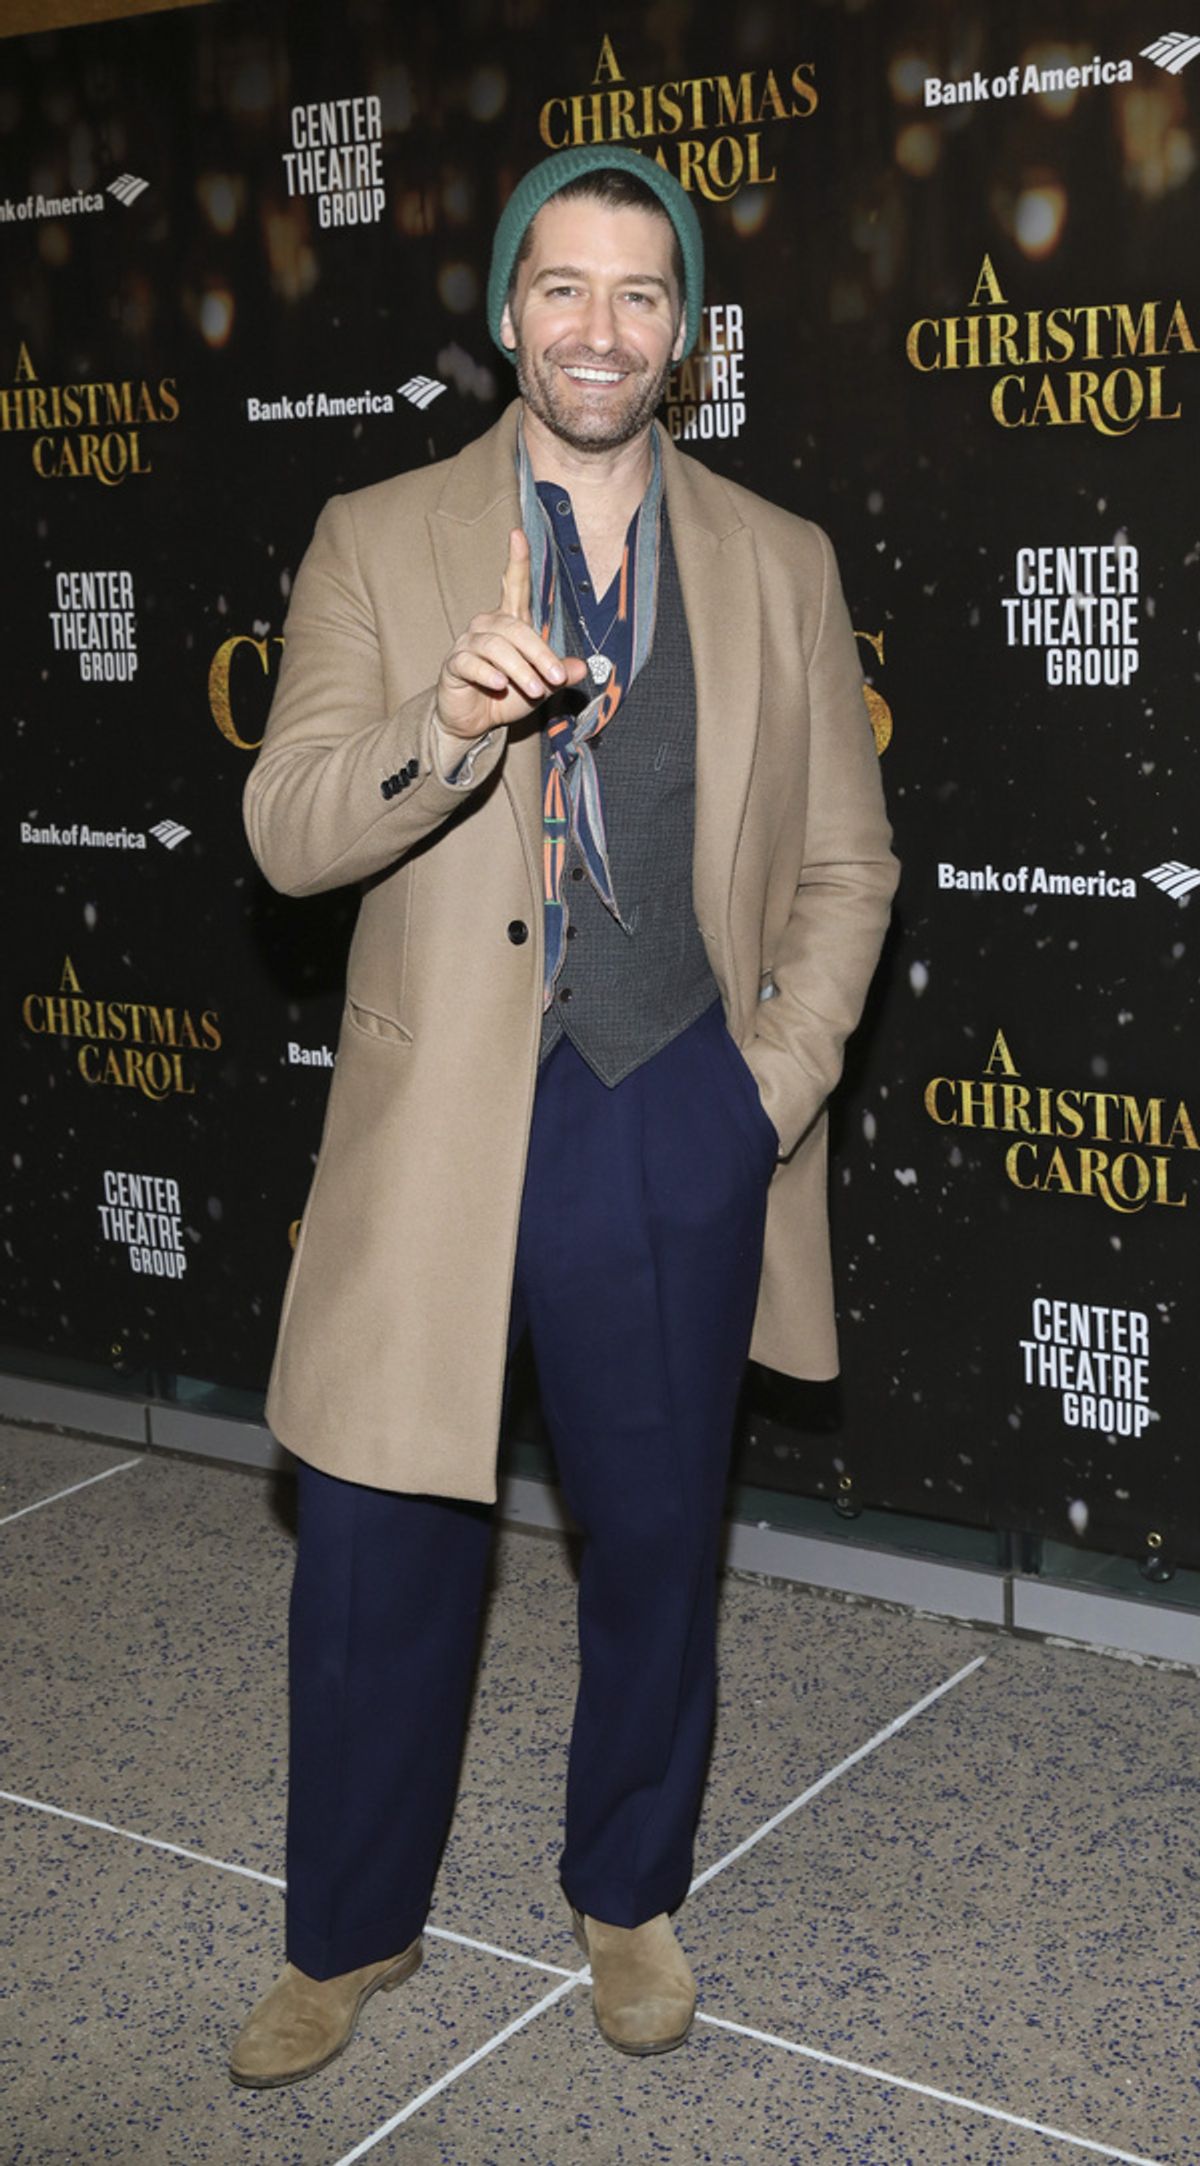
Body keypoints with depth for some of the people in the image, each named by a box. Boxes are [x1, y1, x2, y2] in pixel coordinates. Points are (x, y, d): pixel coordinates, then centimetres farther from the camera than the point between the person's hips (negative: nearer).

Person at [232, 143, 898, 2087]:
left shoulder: (779, 565, 7)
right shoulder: (378, 543, 3)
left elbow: (846, 864, 10)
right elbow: (287, 830, -7)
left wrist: (779, 1083, -3)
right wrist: (447, 725, -27)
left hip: (684, 1130, 1)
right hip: (441, 1127, -1)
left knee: (657, 1545, 14)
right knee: (378, 1561, 6)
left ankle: (629, 1895, 37)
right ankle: (351, 1933, 29)